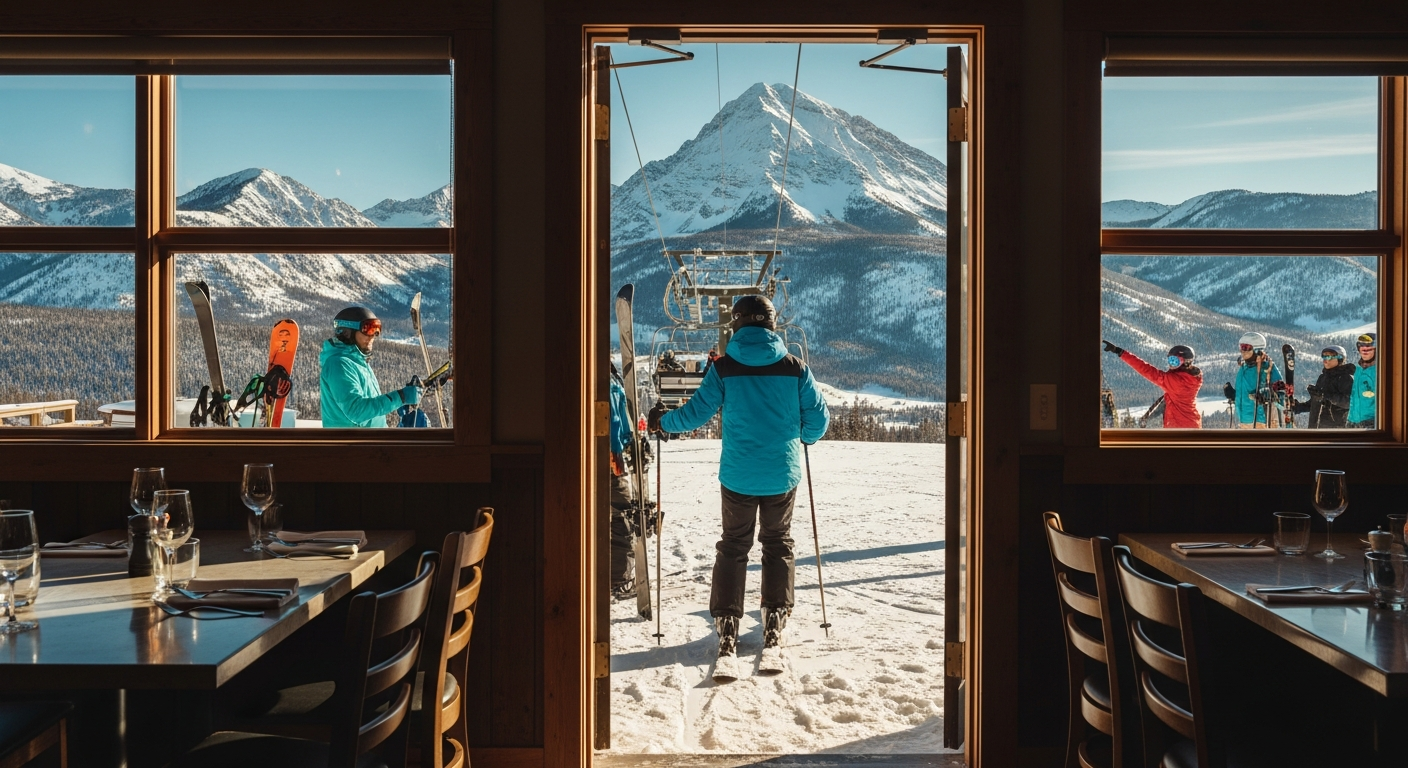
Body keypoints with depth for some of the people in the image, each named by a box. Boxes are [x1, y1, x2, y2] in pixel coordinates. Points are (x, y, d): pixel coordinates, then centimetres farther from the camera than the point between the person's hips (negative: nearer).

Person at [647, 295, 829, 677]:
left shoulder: (723, 367, -6)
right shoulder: (795, 368, -3)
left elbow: (696, 413, -5)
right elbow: (818, 419, 2)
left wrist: (662, 420, 14)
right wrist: (803, 437, 24)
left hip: (738, 477, -1)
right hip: (783, 475, 1)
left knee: (733, 547, 11)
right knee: (778, 545, 17)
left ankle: (727, 630, 4)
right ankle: (774, 627, 19)